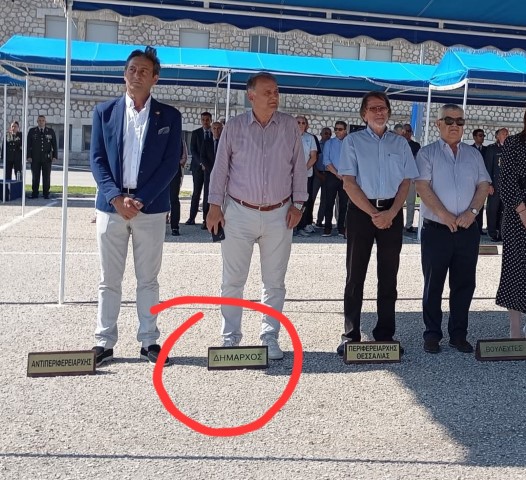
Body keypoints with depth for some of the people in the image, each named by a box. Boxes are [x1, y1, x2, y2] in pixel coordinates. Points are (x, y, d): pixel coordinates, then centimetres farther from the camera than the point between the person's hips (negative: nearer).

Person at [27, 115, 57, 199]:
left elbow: (54, 145, 5)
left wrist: (55, 156, -4)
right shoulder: (32, 131, 5)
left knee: (46, 177, 2)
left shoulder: (51, 131, 5)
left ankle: (46, 194, 8)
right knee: (35, 177, 2)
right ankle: (35, 193, 8)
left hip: (47, 158, 0)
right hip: (35, 158, 0)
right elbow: (28, 144, 3)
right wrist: (29, 156, -5)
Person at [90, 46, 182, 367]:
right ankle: (104, 342, 15)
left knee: (148, 280, 7)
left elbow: (171, 164, -2)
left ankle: (149, 341, 16)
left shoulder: (169, 116, 4)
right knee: (109, 280, 7)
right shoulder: (105, 112, 6)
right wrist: (116, 198, -12)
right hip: (112, 205, 1)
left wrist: (140, 199, -12)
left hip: (151, 208, -1)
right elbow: (97, 159, 2)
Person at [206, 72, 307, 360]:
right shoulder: (234, 127, 0)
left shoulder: (289, 125, 3)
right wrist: (215, 205, -2)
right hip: (239, 213, -1)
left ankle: (270, 338, 18)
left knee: (274, 282, 8)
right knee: (233, 281, 4)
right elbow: (221, 168, 3)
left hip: (279, 215, 1)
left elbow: (299, 167, 6)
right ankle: (230, 338, 15)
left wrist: (297, 203, 0)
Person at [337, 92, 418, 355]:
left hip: (392, 213, 3)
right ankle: (350, 335, 6)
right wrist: (373, 213, -12)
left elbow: (406, 182, 5)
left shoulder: (400, 143, 9)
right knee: (356, 275, 1)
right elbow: (349, 183, -5)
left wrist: (390, 213, -9)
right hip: (360, 211, -2)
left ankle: (385, 334, 14)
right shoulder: (353, 141, 2)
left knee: (388, 276, 6)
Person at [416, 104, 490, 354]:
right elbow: (422, 186, -10)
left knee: (464, 284, 8)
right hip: (436, 229, -3)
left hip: (468, 229, 4)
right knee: (433, 285, 4)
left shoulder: (474, 155, 13)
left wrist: (472, 211, -11)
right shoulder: (427, 153, 1)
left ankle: (458, 334, 19)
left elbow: (483, 186, 7)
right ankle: (432, 334, 14)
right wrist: (444, 215, -17)